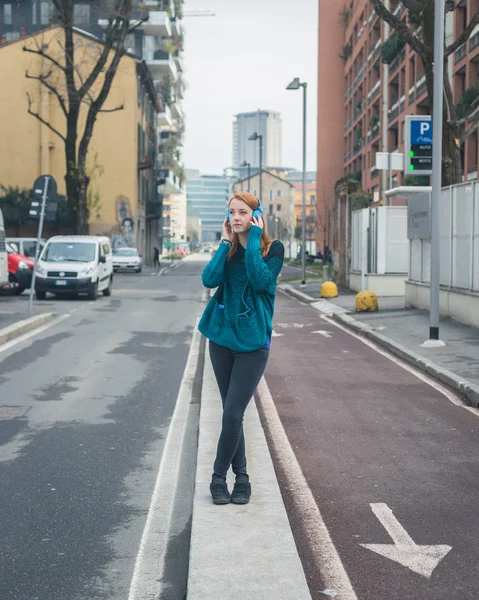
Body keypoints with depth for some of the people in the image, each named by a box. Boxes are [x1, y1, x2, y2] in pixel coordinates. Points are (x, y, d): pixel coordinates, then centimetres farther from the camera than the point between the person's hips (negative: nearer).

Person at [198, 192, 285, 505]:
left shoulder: (273, 248, -4)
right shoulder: (228, 249, 7)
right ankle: (241, 477, 20)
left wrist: (253, 240, -16)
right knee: (232, 414, 9)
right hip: (222, 338, 4)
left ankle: (219, 476, 8)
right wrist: (226, 243, -8)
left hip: (253, 342, -4)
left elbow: (260, 281, -22)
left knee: (233, 415, -8)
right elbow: (209, 280, -10)